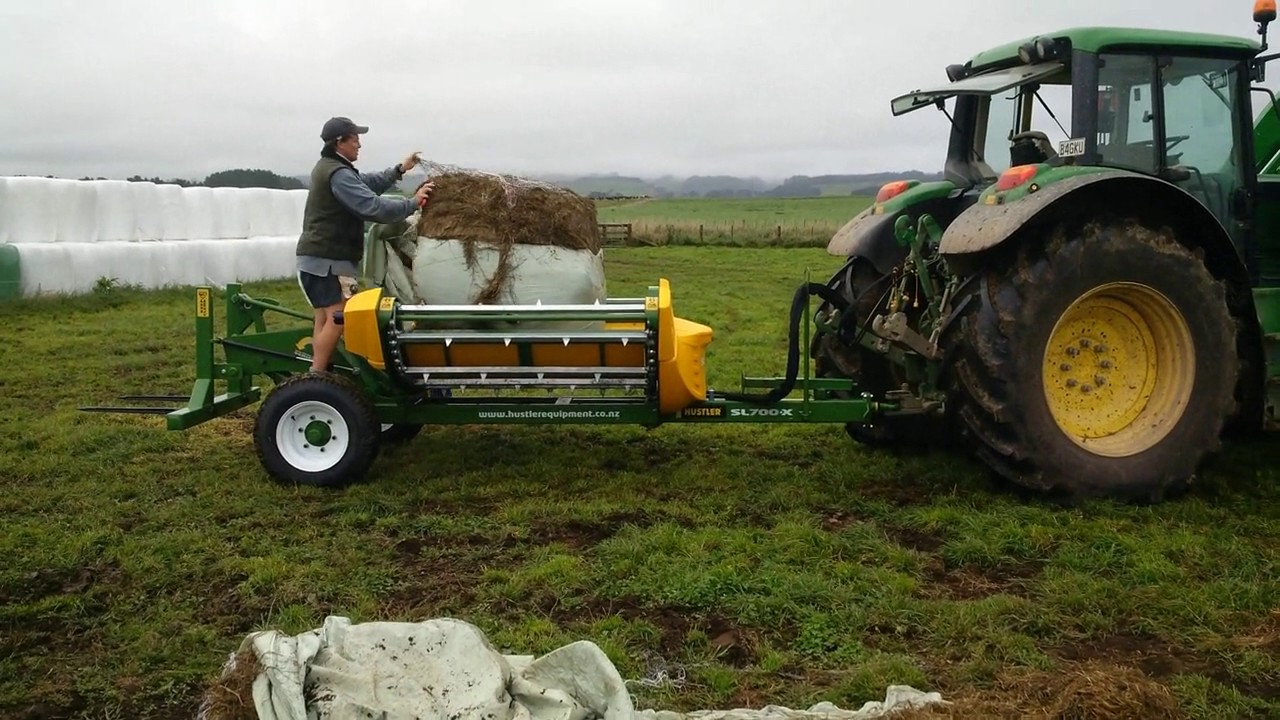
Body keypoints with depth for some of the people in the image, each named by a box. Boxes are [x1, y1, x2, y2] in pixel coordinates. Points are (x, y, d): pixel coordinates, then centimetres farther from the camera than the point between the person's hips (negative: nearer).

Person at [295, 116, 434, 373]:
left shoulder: (328, 166, 17)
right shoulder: (338, 174, -19)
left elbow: (367, 183, 19)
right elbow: (374, 207, -27)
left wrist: (398, 170, 10)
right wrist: (413, 203, -20)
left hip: (320, 256, 11)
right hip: (327, 258, -11)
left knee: (325, 317, 12)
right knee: (338, 317, -14)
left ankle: (318, 374, 15)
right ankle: (316, 378, -15)